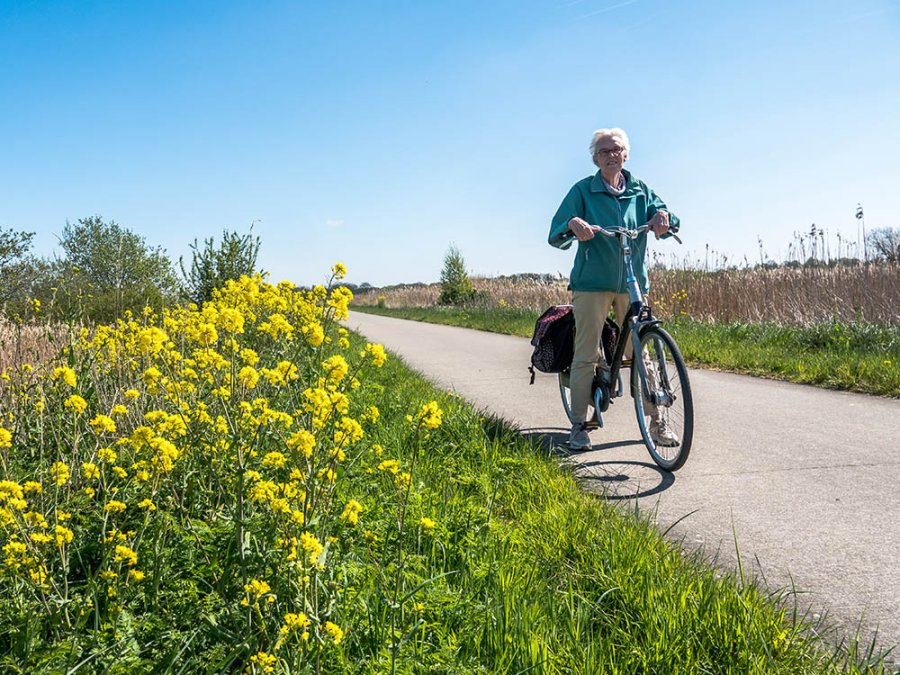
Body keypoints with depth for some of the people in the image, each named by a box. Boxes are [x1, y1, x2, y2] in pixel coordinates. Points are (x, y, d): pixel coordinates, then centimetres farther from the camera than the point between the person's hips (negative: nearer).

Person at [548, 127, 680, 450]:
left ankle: (657, 421, 14)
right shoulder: (582, 190, 2)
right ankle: (578, 426, 5)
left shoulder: (640, 190, 12)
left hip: (633, 282, 3)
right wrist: (572, 224, -27)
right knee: (586, 355, -4)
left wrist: (662, 215, -24)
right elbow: (555, 236, -5)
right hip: (592, 282, -2)